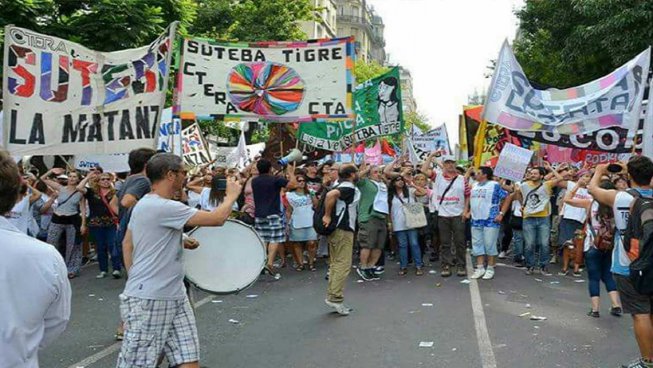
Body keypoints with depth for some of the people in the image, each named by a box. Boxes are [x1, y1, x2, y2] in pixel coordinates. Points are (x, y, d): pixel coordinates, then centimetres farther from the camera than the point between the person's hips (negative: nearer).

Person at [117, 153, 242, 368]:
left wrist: (135, 279, 21)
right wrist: (232, 195, -2)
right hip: (149, 300, -10)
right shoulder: (164, 207, -21)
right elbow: (218, 218, -20)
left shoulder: (144, 204, 12)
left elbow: (127, 243, 21)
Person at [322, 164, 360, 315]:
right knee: (343, 264, -7)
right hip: (343, 229, -10)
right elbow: (330, 194, -30)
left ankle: (332, 297, 15)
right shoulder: (349, 188, -13)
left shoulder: (342, 186, 16)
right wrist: (327, 215, -23)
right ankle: (335, 298, -8)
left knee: (335, 264, 11)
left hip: (336, 229, 10)